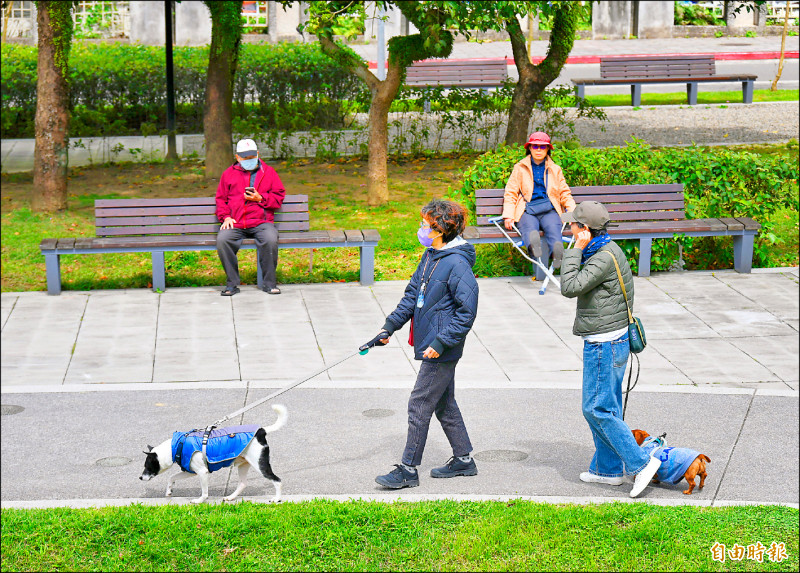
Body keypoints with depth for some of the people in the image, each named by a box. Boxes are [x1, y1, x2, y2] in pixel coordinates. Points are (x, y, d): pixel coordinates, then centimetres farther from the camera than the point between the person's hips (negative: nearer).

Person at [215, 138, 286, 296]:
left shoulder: (268, 172, 15)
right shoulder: (229, 174, 17)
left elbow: (279, 197, 11)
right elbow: (221, 199, 19)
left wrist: (260, 198, -6)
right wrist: (225, 217, 1)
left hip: (261, 222, -1)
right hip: (235, 223, 1)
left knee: (270, 239, -34)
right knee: (222, 240, -31)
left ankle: (270, 283, -15)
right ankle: (232, 283, -17)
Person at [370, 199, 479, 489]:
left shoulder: (457, 264, -21)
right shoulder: (431, 256, 9)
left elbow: (467, 311, -21)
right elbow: (413, 293, 18)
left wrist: (441, 342, -22)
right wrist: (391, 325, 13)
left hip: (442, 350, -10)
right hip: (429, 343, 10)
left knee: (419, 405, -4)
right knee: (444, 404, 18)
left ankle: (408, 470, 4)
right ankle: (464, 460, 30)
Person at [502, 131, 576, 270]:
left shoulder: (555, 170, 26)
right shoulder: (520, 168, 21)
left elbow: (565, 194, 24)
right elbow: (510, 193, 16)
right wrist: (508, 216, 0)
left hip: (549, 211, 1)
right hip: (527, 210, -1)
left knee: (553, 227, -36)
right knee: (529, 227, -38)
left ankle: (558, 252, -65)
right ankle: (533, 245, -71)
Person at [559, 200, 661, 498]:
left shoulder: (605, 258, -21)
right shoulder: (605, 251, 11)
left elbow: (570, 287, -25)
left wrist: (576, 249, -20)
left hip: (605, 344, -10)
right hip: (610, 340, 10)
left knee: (597, 409, -6)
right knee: (606, 408, 15)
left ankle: (641, 462, -4)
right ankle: (607, 469, 23)